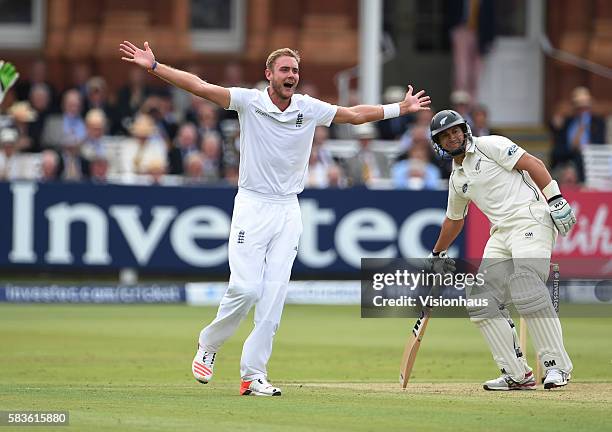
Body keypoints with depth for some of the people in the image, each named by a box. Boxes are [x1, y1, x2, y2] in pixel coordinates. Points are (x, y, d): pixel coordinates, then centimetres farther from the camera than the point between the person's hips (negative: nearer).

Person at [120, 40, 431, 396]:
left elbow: (355, 115, 17)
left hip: (288, 210, 3)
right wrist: (153, 66, -23)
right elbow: (201, 87, -14)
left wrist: (400, 109, 16)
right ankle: (209, 345, 12)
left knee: (273, 299, -2)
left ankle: (254, 376, 1)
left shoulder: (310, 109, 4)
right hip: (252, 206, -3)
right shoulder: (249, 101, -6)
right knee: (246, 288, -14)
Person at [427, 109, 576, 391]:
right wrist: (437, 255, 45)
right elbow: (454, 219, 36)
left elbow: (532, 164, -7)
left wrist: (555, 199, -18)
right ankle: (517, 375, 0)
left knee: (527, 292, -25)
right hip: (501, 234, 8)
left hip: (530, 219, -8)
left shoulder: (489, 146, 0)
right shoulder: (457, 178, 22)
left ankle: (556, 365, -20)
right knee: (481, 302, -2)